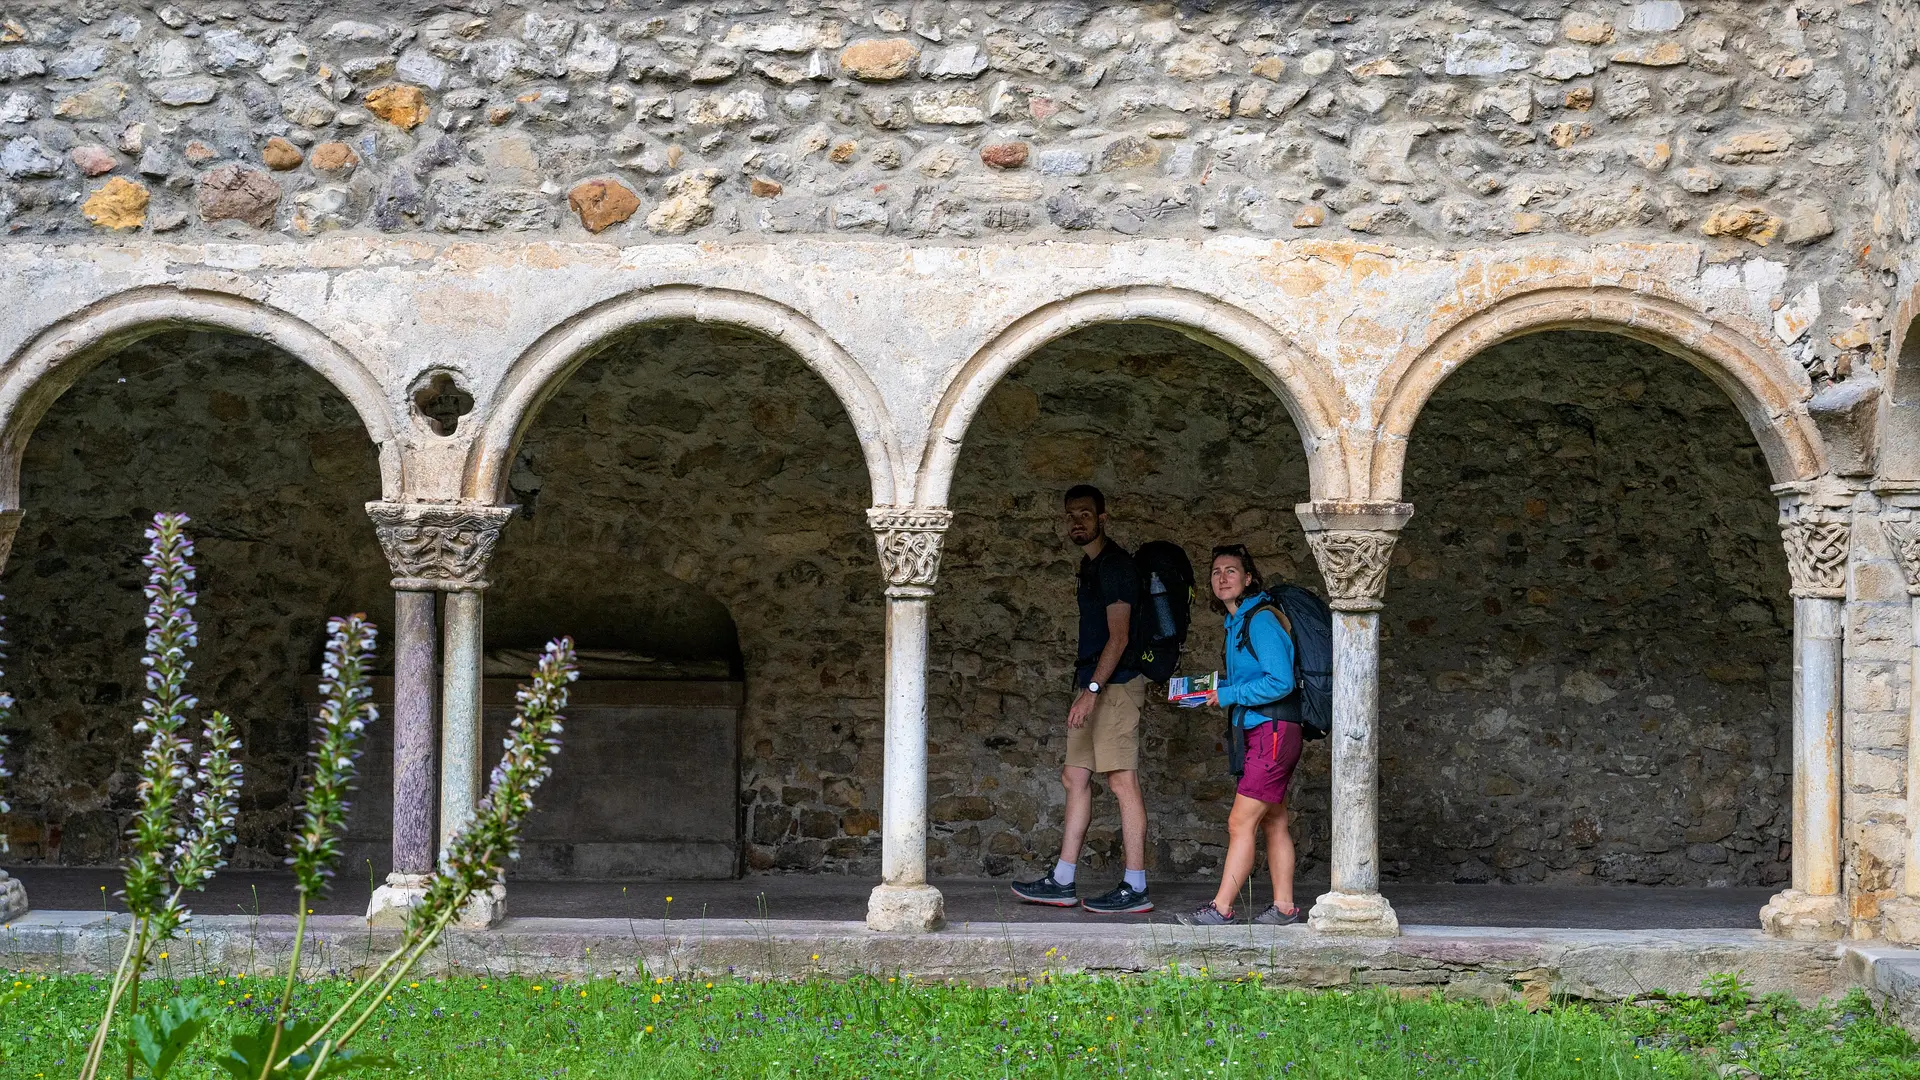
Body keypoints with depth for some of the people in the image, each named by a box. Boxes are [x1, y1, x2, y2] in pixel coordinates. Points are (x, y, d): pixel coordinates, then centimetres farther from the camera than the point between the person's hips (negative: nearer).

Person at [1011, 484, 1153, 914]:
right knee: (1075, 778, 10)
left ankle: (1136, 888, -11)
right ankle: (1062, 883, 12)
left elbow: (1118, 636, -18)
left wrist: (1092, 689, -23)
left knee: (1123, 782, -10)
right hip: (1094, 685, 11)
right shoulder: (1092, 565, 20)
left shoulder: (1113, 564, -11)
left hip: (1114, 684, -11)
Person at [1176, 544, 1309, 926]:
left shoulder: (1261, 620, -15)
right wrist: (1212, 691, 9)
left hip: (1273, 731, -10)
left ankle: (1220, 909, -10)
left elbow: (1280, 681, -23)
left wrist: (1229, 694, -15)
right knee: (1274, 823, 12)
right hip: (1261, 732, 10)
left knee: (1241, 822, -10)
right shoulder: (1238, 623, 16)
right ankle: (1284, 906, 16)